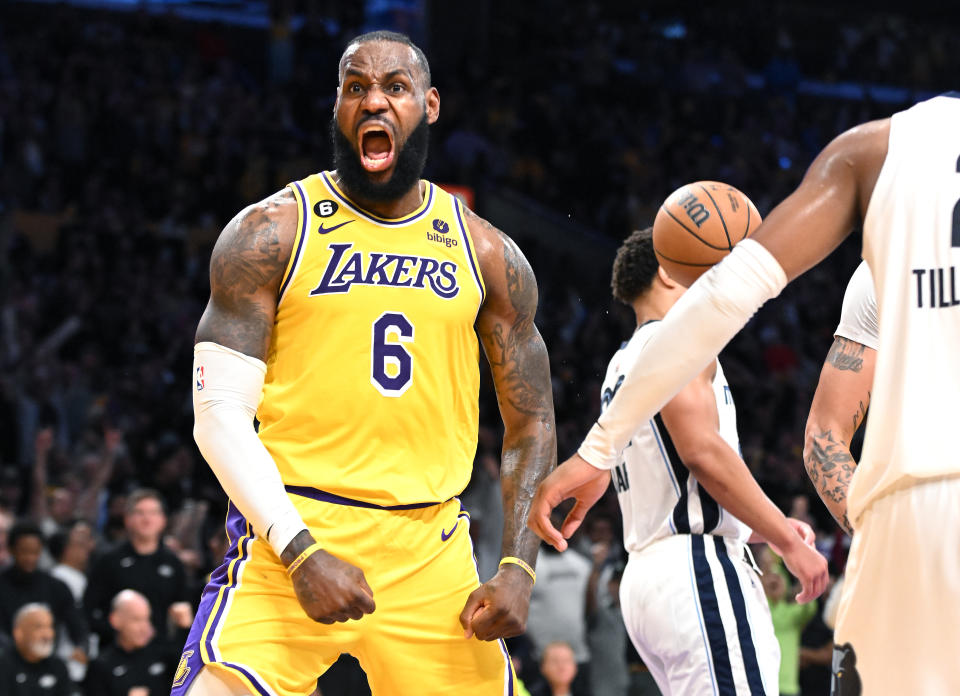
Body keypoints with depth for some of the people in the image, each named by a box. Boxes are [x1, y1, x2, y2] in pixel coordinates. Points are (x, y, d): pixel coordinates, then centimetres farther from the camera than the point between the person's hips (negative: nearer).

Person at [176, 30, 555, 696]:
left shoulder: (489, 256, 9)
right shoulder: (271, 233, 0)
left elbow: (531, 423, 14)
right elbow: (220, 413, -5)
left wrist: (519, 568, 0)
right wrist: (300, 552, -17)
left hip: (431, 549, 3)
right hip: (290, 530, -3)